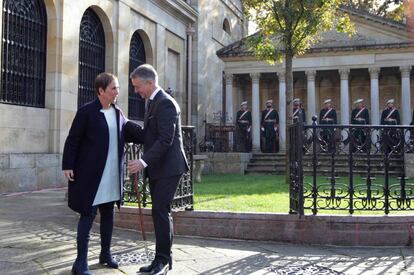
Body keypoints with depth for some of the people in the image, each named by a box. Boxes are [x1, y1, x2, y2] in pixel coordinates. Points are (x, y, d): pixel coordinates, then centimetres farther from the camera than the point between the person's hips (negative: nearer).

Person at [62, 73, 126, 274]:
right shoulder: (86, 112, -8)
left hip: (112, 174, 6)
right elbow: (73, 140, -8)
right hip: (90, 173, -6)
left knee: (108, 214, 14)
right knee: (88, 214, -5)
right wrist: (67, 165, -12)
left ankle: (105, 254, 28)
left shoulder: (118, 113, 10)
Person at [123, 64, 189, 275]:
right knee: (159, 213, 11)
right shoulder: (153, 103, 17)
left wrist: (144, 161, -27)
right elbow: (147, 135, 18)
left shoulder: (165, 103, -14)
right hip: (157, 168, 10)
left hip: (168, 167, -9)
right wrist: (124, 123, 10)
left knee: (161, 212, -8)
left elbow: (165, 140, -22)